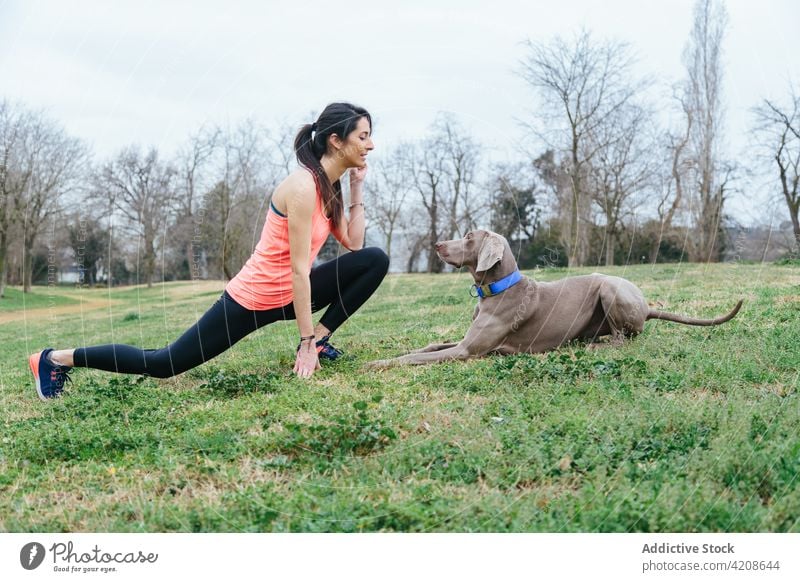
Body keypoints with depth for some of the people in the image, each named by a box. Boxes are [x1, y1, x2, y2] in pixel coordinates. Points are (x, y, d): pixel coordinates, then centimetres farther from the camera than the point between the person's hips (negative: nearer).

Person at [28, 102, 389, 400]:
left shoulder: (328, 187, 5)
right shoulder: (303, 186, -23)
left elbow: (354, 244, 6)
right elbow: (299, 269, -24)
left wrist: (357, 187, 2)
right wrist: (304, 342, -22)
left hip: (286, 297, 8)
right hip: (250, 300, -8)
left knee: (374, 260, -2)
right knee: (163, 364, -1)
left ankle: (320, 338, 2)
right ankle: (57, 359, 16)